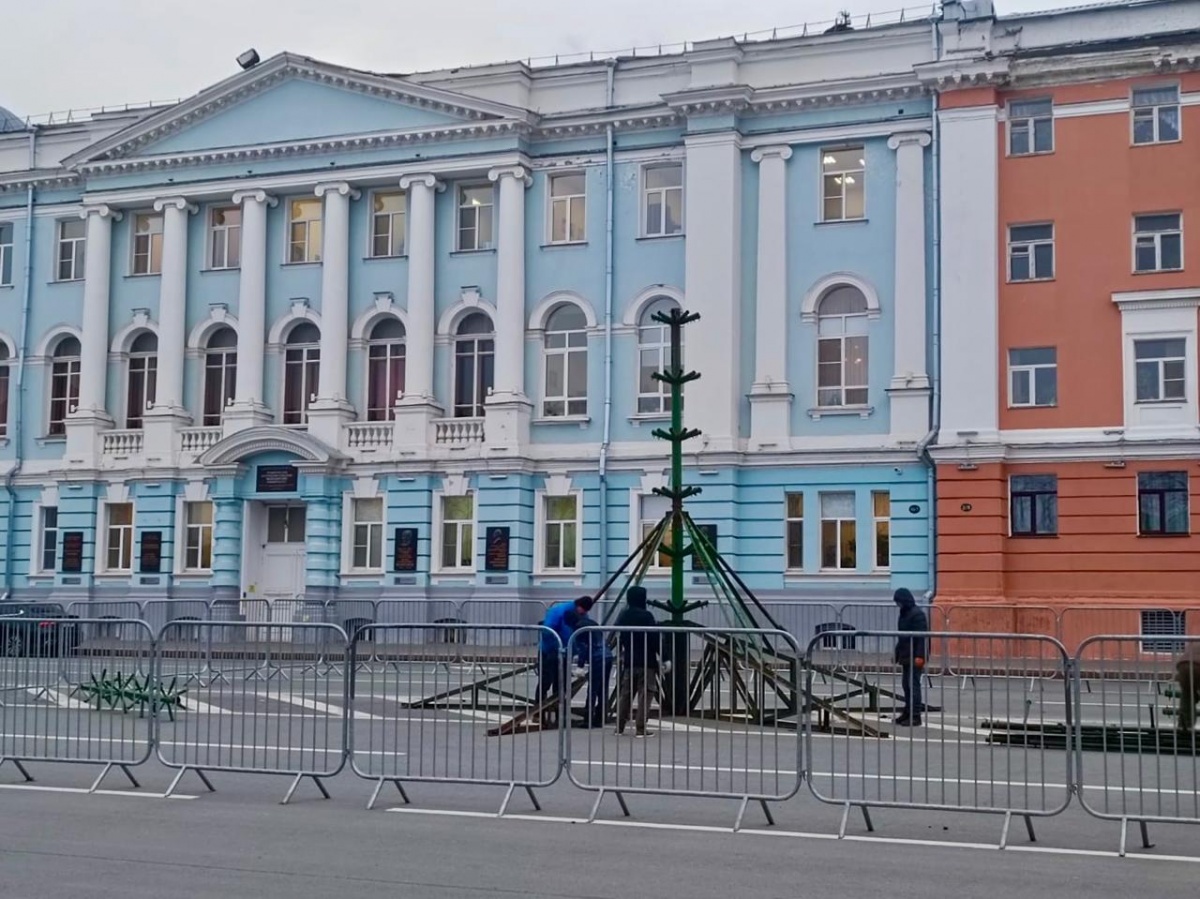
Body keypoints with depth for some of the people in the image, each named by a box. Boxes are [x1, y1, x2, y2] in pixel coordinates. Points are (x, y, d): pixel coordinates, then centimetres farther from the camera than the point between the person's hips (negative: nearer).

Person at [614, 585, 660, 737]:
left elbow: (619, 638, 11)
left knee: (625, 694, 12)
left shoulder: (623, 616, 5)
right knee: (644, 694, -2)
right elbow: (655, 639, -14)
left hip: (628, 660, 6)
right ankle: (641, 728, -5)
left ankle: (619, 726, 15)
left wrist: (621, 656, 22)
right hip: (646, 661, -6)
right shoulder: (646, 616, -13)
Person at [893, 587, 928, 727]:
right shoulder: (904, 614, 15)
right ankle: (908, 712, 19)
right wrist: (898, 654, 18)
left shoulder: (917, 614, -14)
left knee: (913, 685, -8)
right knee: (906, 684, 12)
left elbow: (921, 636, -20)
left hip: (914, 658, -9)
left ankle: (915, 716, -7)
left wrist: (919, 656, -25)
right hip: (906, 657, 9)